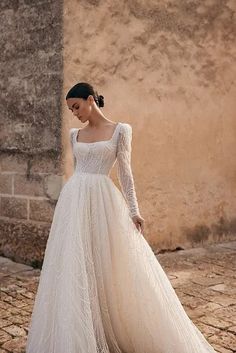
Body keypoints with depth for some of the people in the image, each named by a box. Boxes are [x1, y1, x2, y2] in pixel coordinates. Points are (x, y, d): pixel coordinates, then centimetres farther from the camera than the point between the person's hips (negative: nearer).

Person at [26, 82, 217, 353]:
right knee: (74, 267, 3)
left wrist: (134, 210, -7)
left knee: (108, 265, 0)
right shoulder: (75, 134, 13)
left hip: (103, 201, -4)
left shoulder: (120, 130, 1)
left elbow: (125, 172, -1)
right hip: (74, 200, 4)